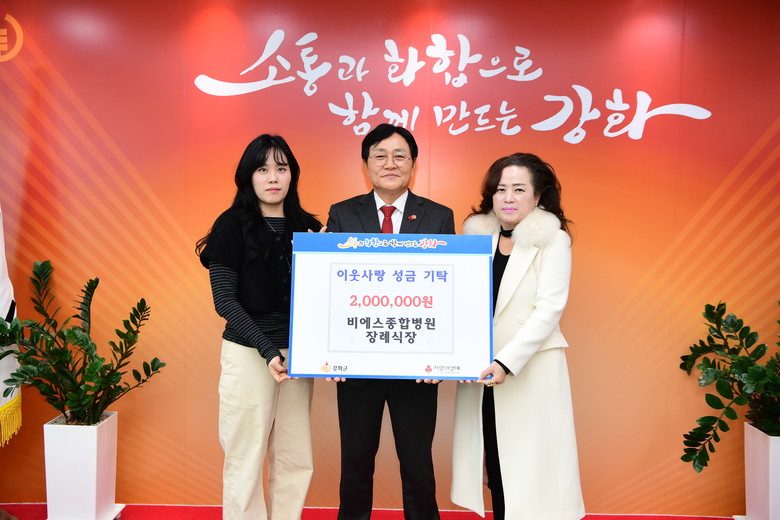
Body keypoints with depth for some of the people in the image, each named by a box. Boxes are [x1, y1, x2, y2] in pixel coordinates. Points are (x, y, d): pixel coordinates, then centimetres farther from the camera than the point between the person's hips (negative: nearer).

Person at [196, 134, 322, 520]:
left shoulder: (307, 226, 7)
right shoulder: (232, 225, -3)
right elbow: (225, 300, -8)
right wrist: (268, 350, -16)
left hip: (297, 354, 4)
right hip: (248, 354, -3)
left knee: (295, 459, 8)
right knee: (246, 460, 5)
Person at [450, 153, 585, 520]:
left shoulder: (554, 240, -4)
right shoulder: (478, 235, 8)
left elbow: (548, 310, -13)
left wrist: (506, 362, -22)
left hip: (531, 371, -4)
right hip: (480, 371, 4)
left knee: (529, 469, 0)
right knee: (496, 467, 10)